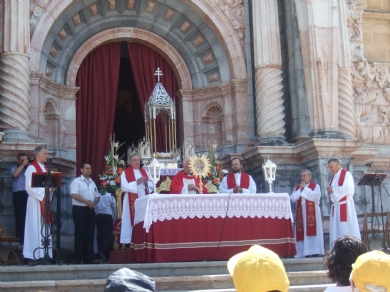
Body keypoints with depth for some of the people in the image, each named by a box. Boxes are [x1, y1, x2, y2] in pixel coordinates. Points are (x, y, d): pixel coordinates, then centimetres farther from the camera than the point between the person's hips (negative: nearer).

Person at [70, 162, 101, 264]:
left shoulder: (92, 182, 18)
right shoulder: (76, 181, -5)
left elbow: (97, 196, 18)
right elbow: (74, 195, -17)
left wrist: (94, 202, -4)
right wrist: (87, 202, -21)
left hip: (90, 210, 7)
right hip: (79, 210, -7)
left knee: (90, 234, 6)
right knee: (80, 234, -6)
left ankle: (88, 258, 11)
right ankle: (77, 259, -2)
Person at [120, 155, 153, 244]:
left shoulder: (144, 172, 16)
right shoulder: (125, 173, 1)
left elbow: (151, 186, 15)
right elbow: (124, 186, -11)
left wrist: (146, 183, -6)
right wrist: (136, 182, -15)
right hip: (132, 200, -4)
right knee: (133, 220, -9)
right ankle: (132, 240, -7)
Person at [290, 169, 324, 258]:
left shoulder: (315, 186, 5)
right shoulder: (297, 187, 17)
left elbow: (315, 196, -15)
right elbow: (292, 199, 4)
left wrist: (305, 188, -8)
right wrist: (300, 189, -4)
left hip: (312, 213, -4)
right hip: (301, 213, 4)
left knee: (312, 231, -9)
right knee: (302, 232, -2)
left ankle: (314, 251, -9)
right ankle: (304, 252, -2)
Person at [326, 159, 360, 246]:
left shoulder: (346, 174, -4)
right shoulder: (333, 177, 20)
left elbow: (349, 188, -17)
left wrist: (333, 190, -12)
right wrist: (329, 191, -5)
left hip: (345, 206, -7)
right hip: (335, 207, 7)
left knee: (347, 229, -8)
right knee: (336, 230, 3)